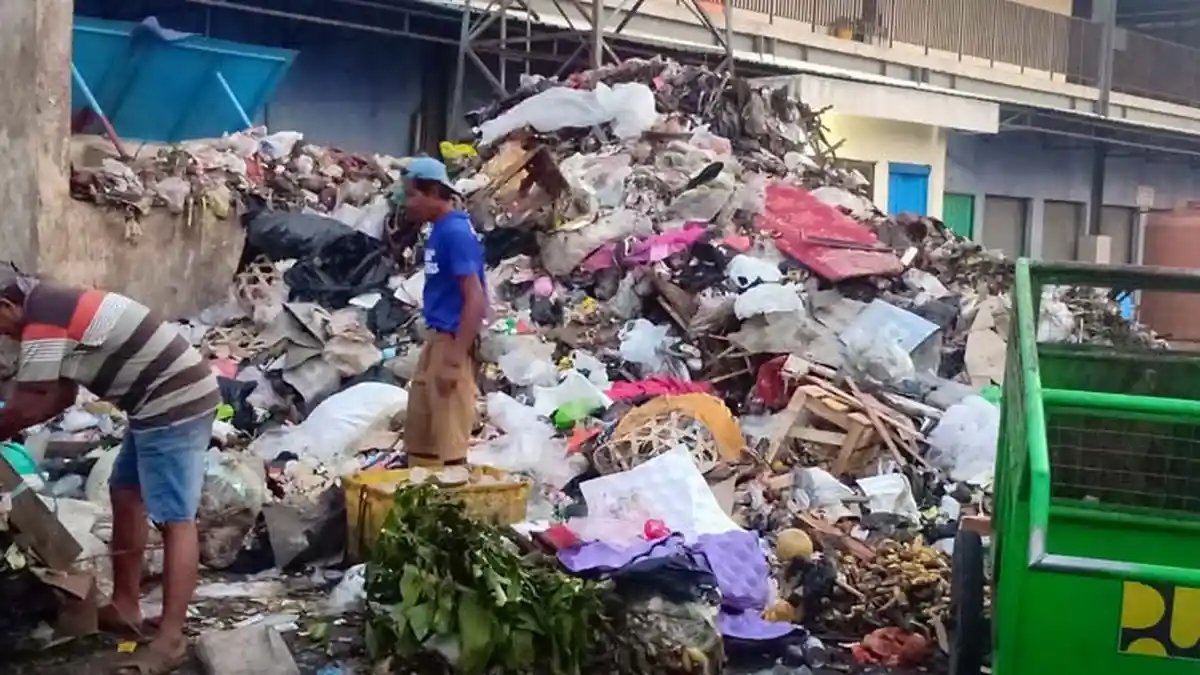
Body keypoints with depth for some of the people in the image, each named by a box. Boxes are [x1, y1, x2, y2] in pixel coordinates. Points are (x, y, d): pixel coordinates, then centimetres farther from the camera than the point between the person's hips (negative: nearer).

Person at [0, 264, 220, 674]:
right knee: (125, 495, 18)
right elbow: (61, 396, 23)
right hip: (166, 401, 11)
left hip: (174, 405, -11)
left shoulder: (41, 322, -15)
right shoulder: (56, 305, 17)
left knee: (174, 521, -9)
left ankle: (170, 640, -8)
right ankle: (125, 606, 27)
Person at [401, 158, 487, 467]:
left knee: (448, 438, -4)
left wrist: (454, 360, -22)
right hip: (435, 339, 10)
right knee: (418, 434, 16)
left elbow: (475, 299, -20)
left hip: (452, 341, -10)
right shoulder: (439, 230, 12)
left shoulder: (456, 231, -16)